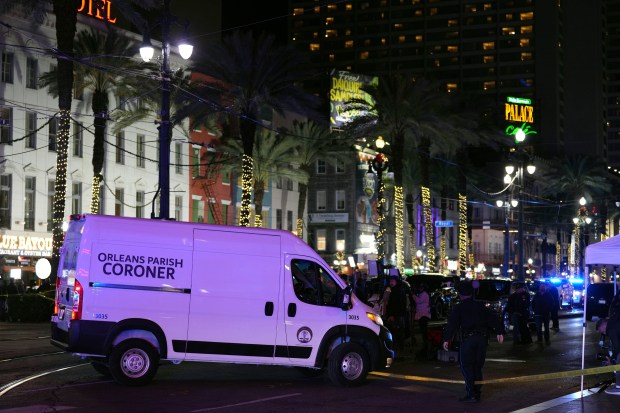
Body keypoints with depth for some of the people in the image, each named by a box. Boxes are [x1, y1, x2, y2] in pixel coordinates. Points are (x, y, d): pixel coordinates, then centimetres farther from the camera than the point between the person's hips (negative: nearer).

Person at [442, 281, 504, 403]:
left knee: (466, 366, 1)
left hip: (468, 338, -5)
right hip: (482, 338, 5)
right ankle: (477, 392, 16)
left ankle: (471, 394, -8)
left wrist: (446, 339, -11)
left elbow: (452, 324, -9)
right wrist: (499, 332, 10)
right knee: (477, 366, 14)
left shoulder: (458, 308, 1)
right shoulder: (480, 306, 15)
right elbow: (493, 318, 11)